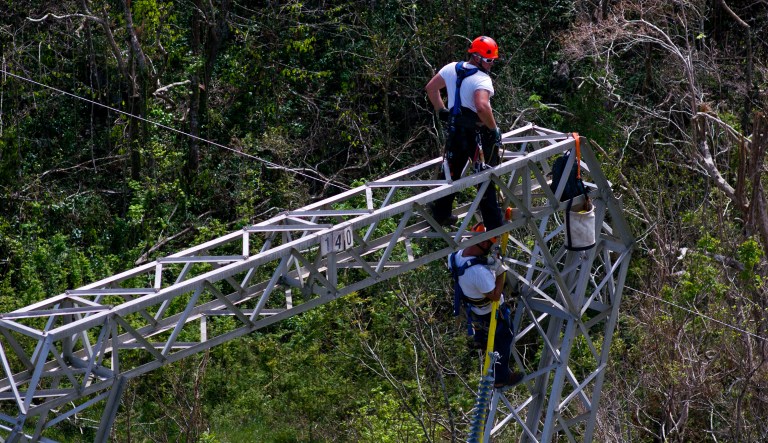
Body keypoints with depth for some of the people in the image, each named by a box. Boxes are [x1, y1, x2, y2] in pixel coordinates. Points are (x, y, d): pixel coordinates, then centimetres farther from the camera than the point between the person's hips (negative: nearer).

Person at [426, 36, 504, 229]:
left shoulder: (451, 68, 3)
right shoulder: (482, 79, -20)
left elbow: (430, 88, 13)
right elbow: (482, 107, -35)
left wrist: (441, 110, 21)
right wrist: (494, 128, -22)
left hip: (455, 130, 7)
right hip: (477, 132, -7)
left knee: (451, 170, 22)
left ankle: (440, 214, 32)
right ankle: (493, 224, 6)